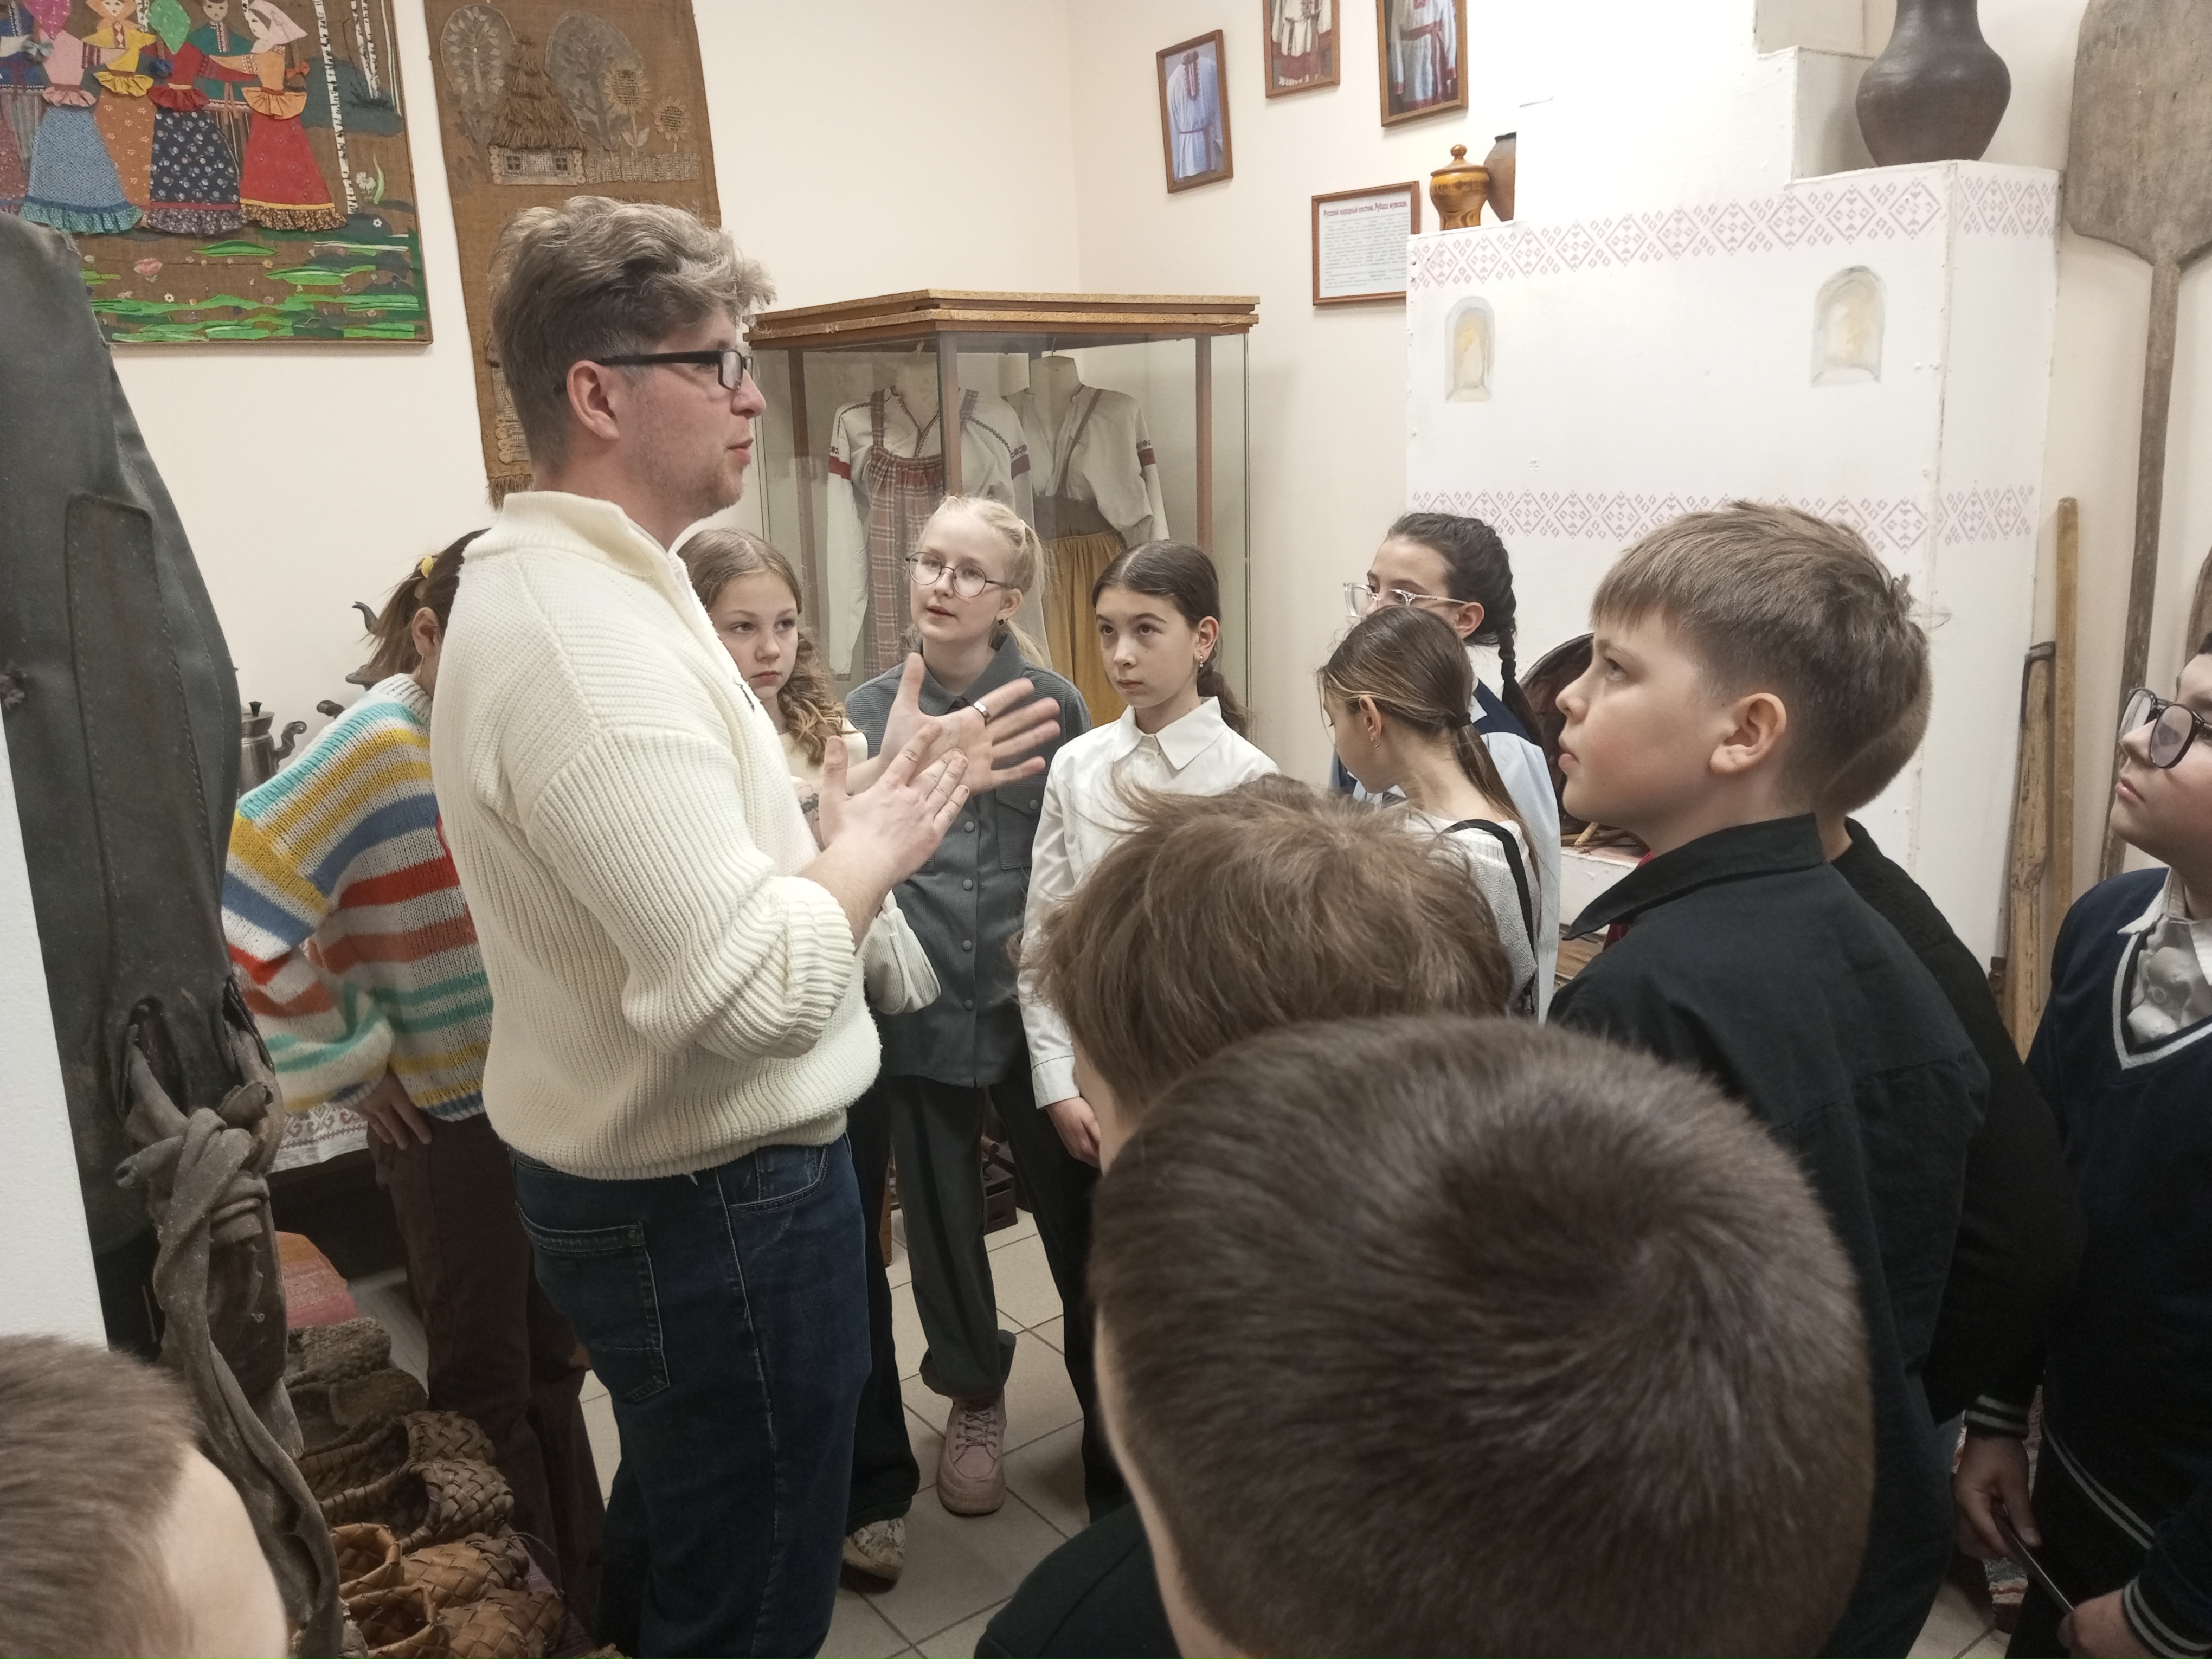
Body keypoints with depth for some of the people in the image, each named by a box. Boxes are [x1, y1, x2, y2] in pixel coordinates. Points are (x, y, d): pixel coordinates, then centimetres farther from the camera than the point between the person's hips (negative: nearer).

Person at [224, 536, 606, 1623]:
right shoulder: (379, 744, -17)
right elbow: (247, 904, -22)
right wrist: (347, 1061, -15)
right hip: (449, 1113, -6)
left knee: (550, 1361, 20)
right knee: (485, 1381, 11)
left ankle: (588, 1584, 37)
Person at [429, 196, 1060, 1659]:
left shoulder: (584, 587, 7)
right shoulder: (584, 639, -27)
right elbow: (761, 990, -34)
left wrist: (869, 797, 5)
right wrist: (874, 845, -17)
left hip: (656, 1182, 10)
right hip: (714, 1206, -10)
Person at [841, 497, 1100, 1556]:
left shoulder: (1054, 704, -4)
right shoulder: (870, 711, 0)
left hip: (1037, 1000, -1)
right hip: (919, 1006, 2)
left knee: (1075, 1211, 10)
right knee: (940, 1216, 16)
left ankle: (1107, 1396, 34)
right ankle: (973, 1396, 41)